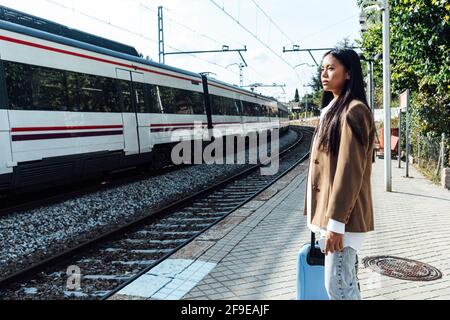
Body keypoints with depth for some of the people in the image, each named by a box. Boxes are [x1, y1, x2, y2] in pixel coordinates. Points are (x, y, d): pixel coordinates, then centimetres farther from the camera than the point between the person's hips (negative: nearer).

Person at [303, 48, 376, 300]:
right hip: (331, 210, 9)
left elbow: (349, 171, -20)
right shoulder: (333, 110, 16)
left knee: (338, 286, -4)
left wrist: (335, 222, -21)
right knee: (347, 283, 17)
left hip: (342, 214, -9)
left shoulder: (353, 111, -14)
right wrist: (325, 217, 17)